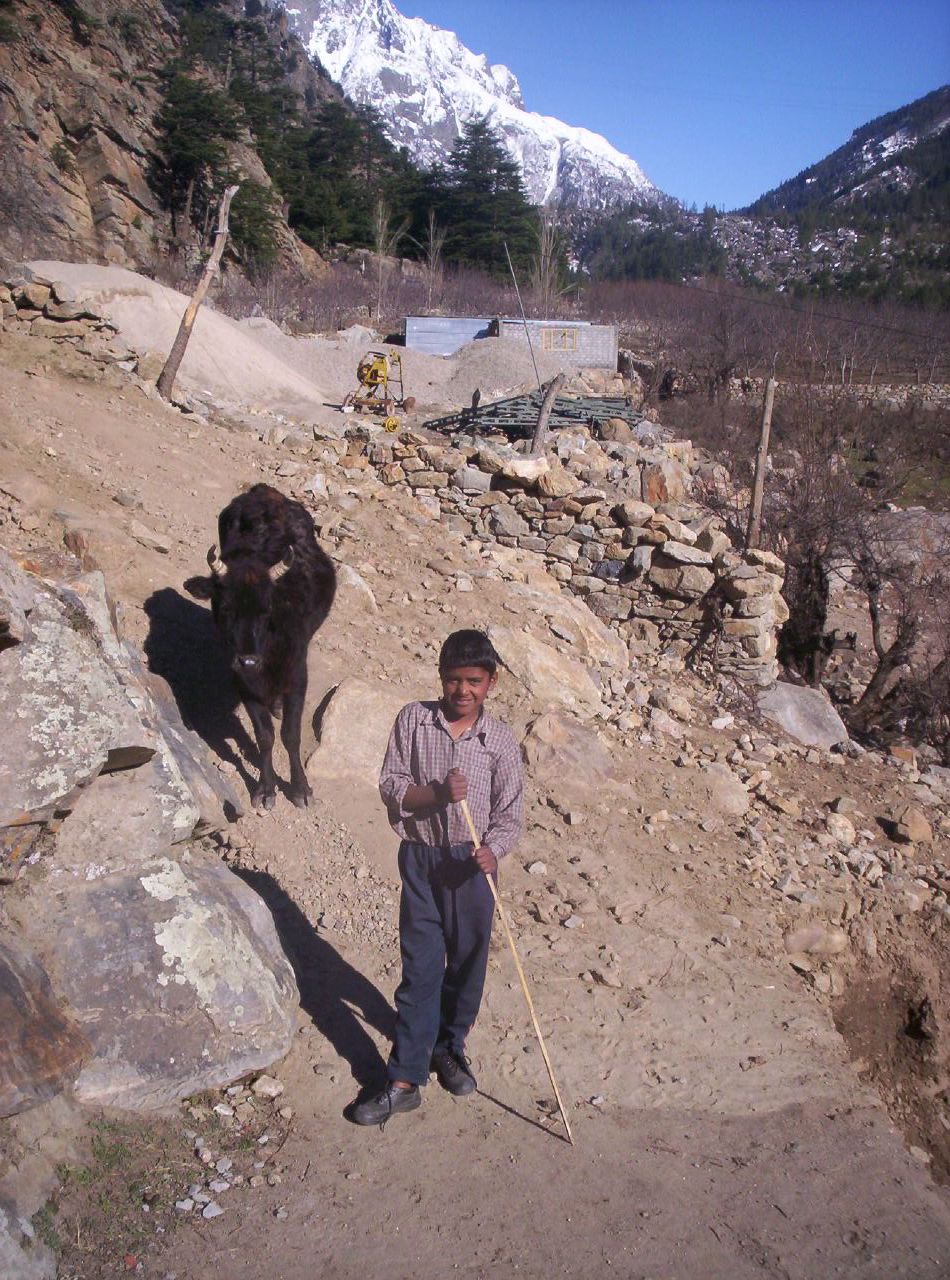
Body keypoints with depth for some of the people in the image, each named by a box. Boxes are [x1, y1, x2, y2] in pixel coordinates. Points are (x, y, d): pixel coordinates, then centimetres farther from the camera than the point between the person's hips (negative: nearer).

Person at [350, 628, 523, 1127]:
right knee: (420, 970, 1)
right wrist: (436, 793, -22)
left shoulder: (500, 740, -5)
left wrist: (492, 849, -23)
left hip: (472, 863, 1)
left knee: (467, 965, 14)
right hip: (420, 858, -1)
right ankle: (405, 1080, 11)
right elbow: (390, 784, -5)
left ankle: (448, 1047, 38)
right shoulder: (413, 719, -4)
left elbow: (509, 813, -4)